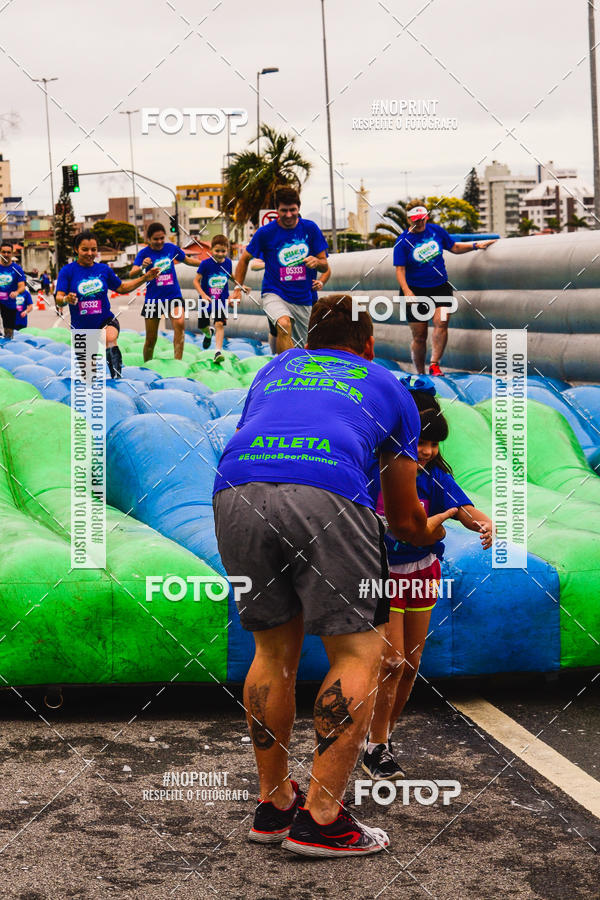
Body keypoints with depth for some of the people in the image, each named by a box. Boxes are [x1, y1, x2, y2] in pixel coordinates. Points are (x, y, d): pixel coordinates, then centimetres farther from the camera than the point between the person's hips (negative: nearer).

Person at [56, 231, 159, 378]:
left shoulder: (104, 269, 2)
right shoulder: (67, 271, -7)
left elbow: (121, 288, 17)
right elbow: (58, 299, -16)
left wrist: (145, 278, 9)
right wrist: (66, 299, -40)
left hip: (105, 321, 0)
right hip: (81, 326, 0)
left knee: (110, 339, -38)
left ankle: (117, 377, -30)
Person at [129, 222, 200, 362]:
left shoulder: (172, 248, 2)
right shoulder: (144, 253, -6)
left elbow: (187, 260, 20)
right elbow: (132, 274, -19)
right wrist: (142, 267, -40)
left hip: (173, 295, 1)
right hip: (153, 298, -1)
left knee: (180, 324, -27)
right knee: (151, 340, 3)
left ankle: (177, 363, -26)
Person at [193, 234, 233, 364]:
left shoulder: (228, 263, -4)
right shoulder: (205, 263, -15)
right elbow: (196, 281, -12)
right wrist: (203, 295, -24)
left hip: (221, 300, 1)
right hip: (206, 300, -1)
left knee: (219, 324, -16)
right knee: (203, 327, 12)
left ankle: (218, 352, -19)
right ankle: (209, 333, 49)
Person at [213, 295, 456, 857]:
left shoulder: (274, 369, 37)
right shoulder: (389, 388, 30)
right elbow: (405, 522, 36)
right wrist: (432, 531, 59)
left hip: (236, 492, 4)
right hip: (326, 495, -3)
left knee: (274, 648, 19)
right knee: (358, 652, 8)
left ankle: (273, 804, 24)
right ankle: (320, 817, 3)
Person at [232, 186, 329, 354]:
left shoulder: (310, 228, 1)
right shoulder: (265, 232, -4)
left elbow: (325, 266, 5)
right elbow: (245, 259, 10)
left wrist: (317, 262, -18)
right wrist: (238, 288, 5)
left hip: (303, 298, 4)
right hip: (274, 294, -4)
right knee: (284, 325, -36)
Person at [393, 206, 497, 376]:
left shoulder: (436, 231, 5)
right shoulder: (403, 242, -6)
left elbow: (454, 247, 18)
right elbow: (400, 269, -10)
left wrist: (475, 245, 6)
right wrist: (406, 291, -24)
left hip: (440, 287, 2)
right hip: (416, 291, -2)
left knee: (441, 323, -22)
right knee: (419, 336, 0)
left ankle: (434, 365, -20)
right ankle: (420, 374, 14)